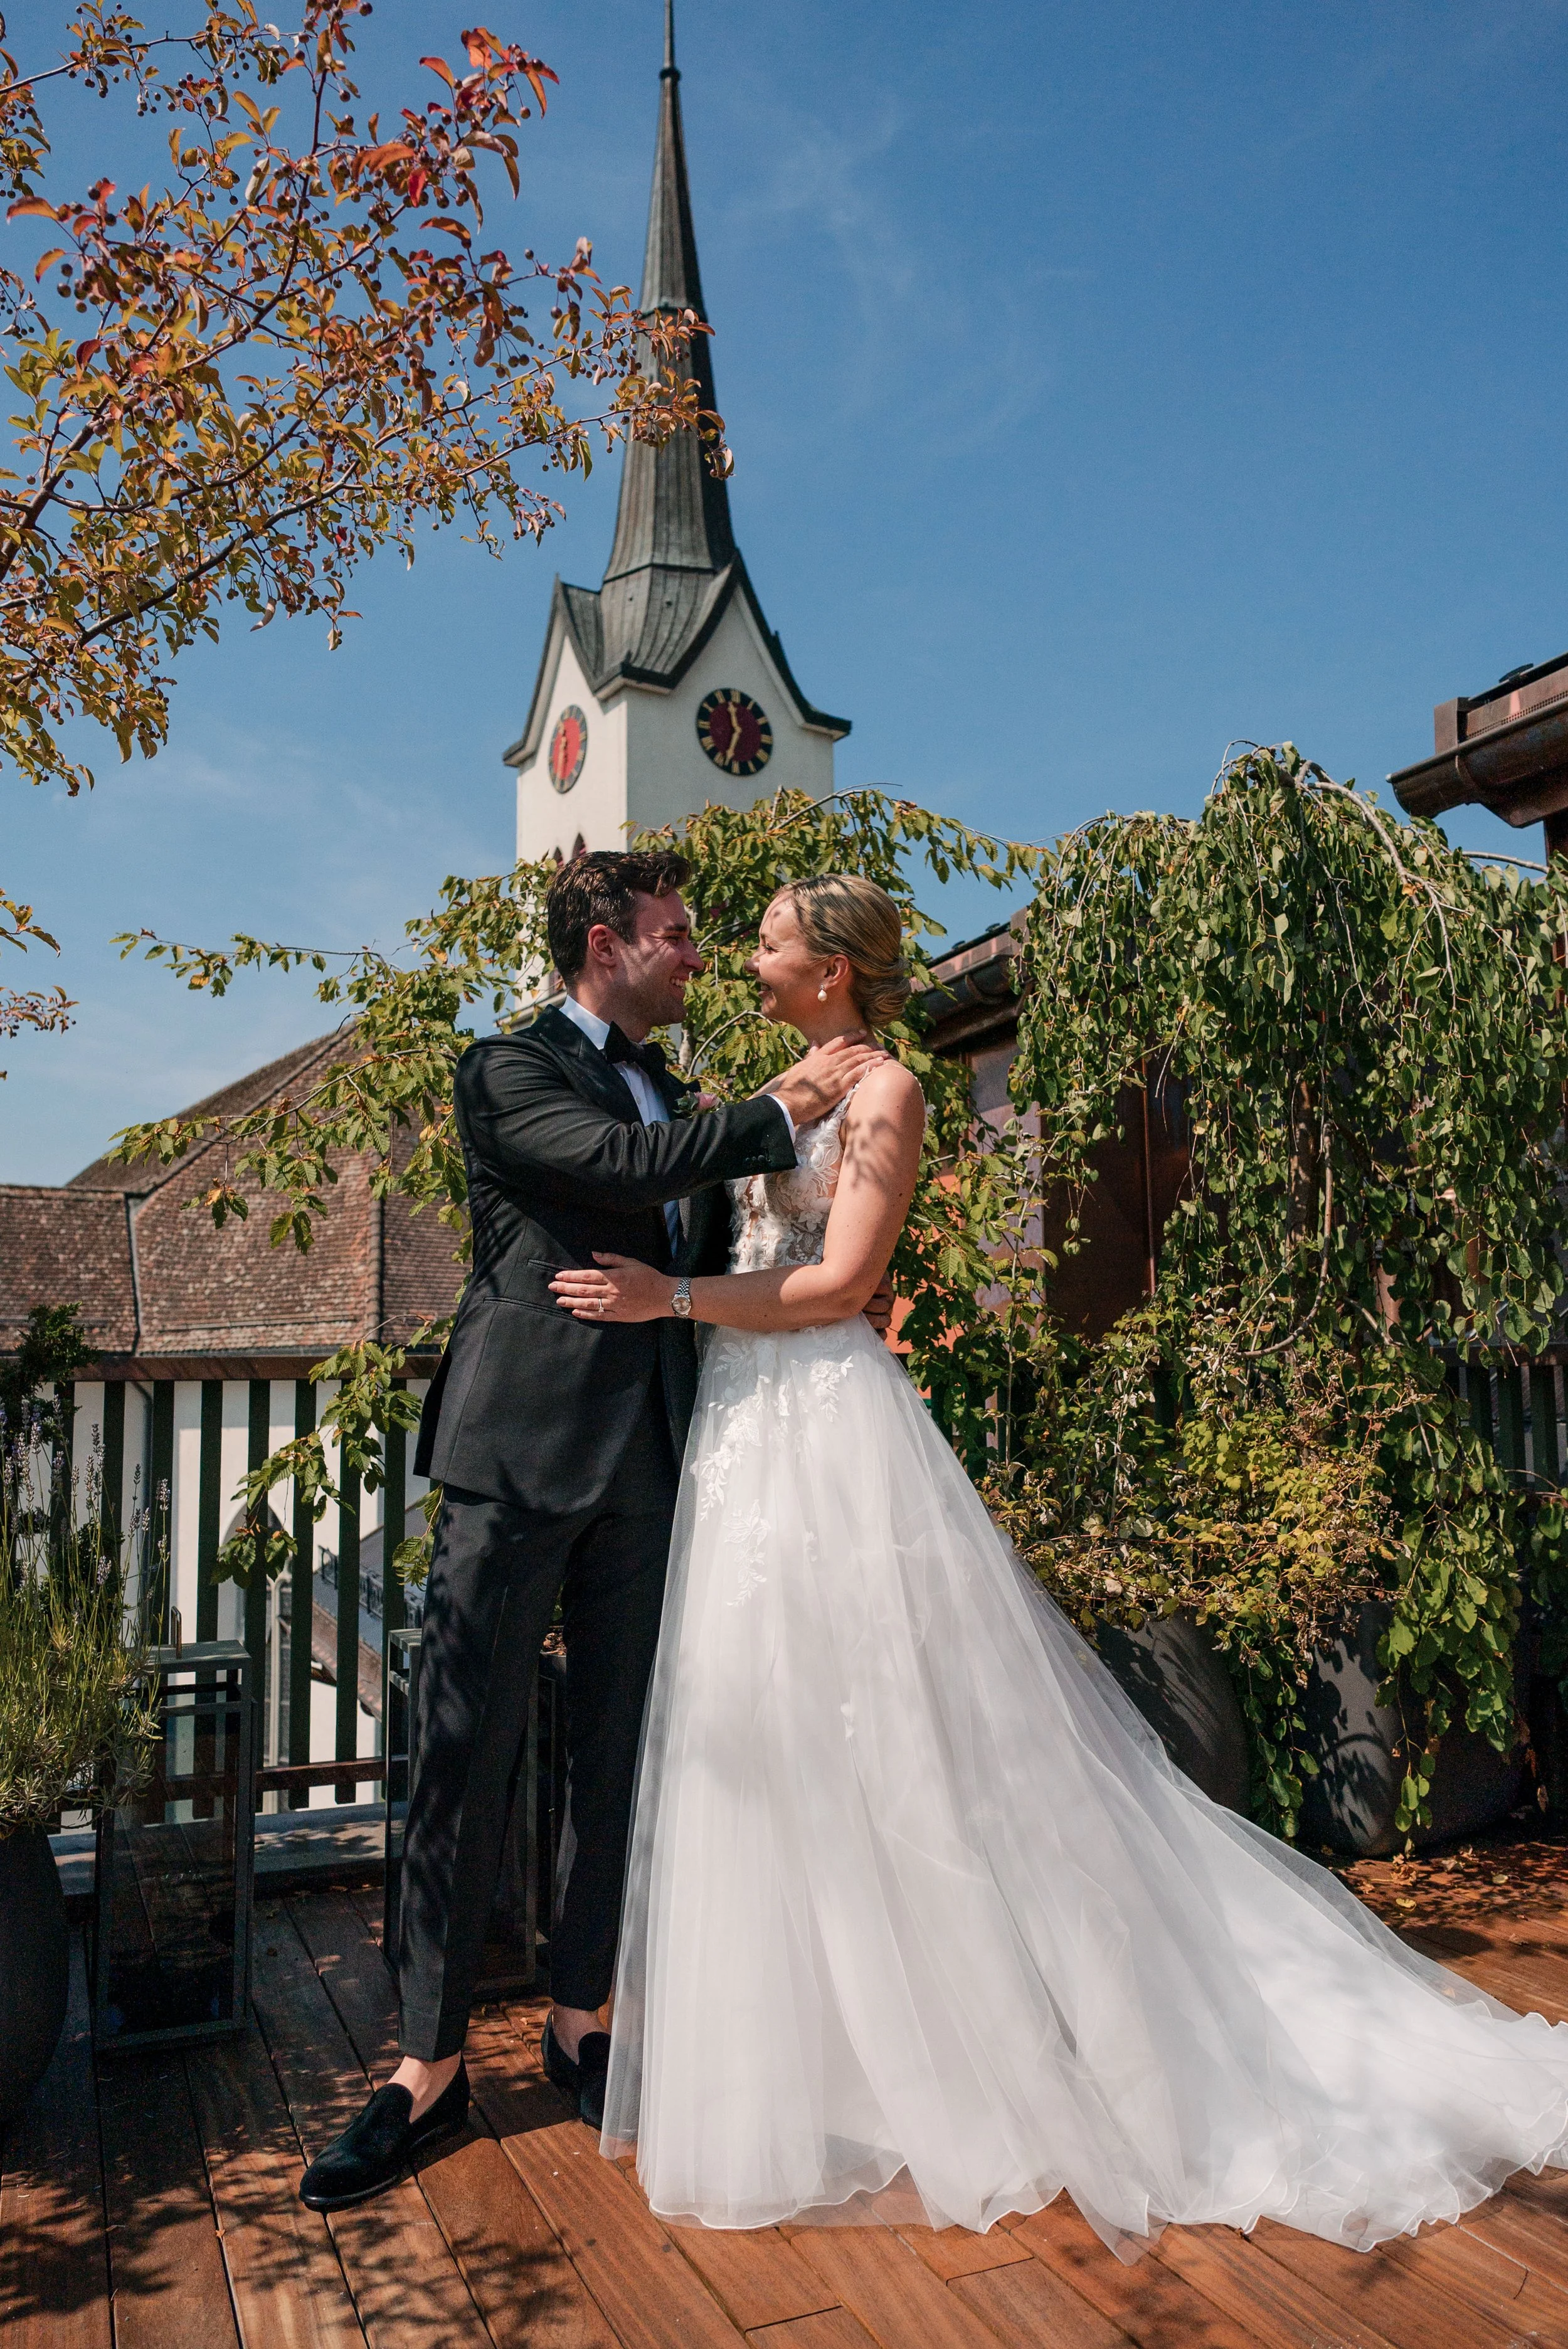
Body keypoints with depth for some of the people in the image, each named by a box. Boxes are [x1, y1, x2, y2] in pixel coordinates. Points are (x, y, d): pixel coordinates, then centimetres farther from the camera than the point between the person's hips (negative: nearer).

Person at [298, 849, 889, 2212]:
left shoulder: (679, 1099, 20)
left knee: (620, 1753, 10)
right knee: (469, 1751, 0)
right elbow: (625, 1166, -18)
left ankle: (580, 2021, 26)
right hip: (522, 1448, -6)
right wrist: (785, 1108, -8)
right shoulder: (509, 1071, -1)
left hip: (650, 1460, 6)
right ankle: (432, 2061, 14)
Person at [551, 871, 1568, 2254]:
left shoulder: (881, 1091, -7)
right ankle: (804, 2062, 28)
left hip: (830, 1426, -8)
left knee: (875, 1739, -2)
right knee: (759, 1744, 12)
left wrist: (671, 1297, -16)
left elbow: (841, 1281, -16)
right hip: (747, 1430, 9)